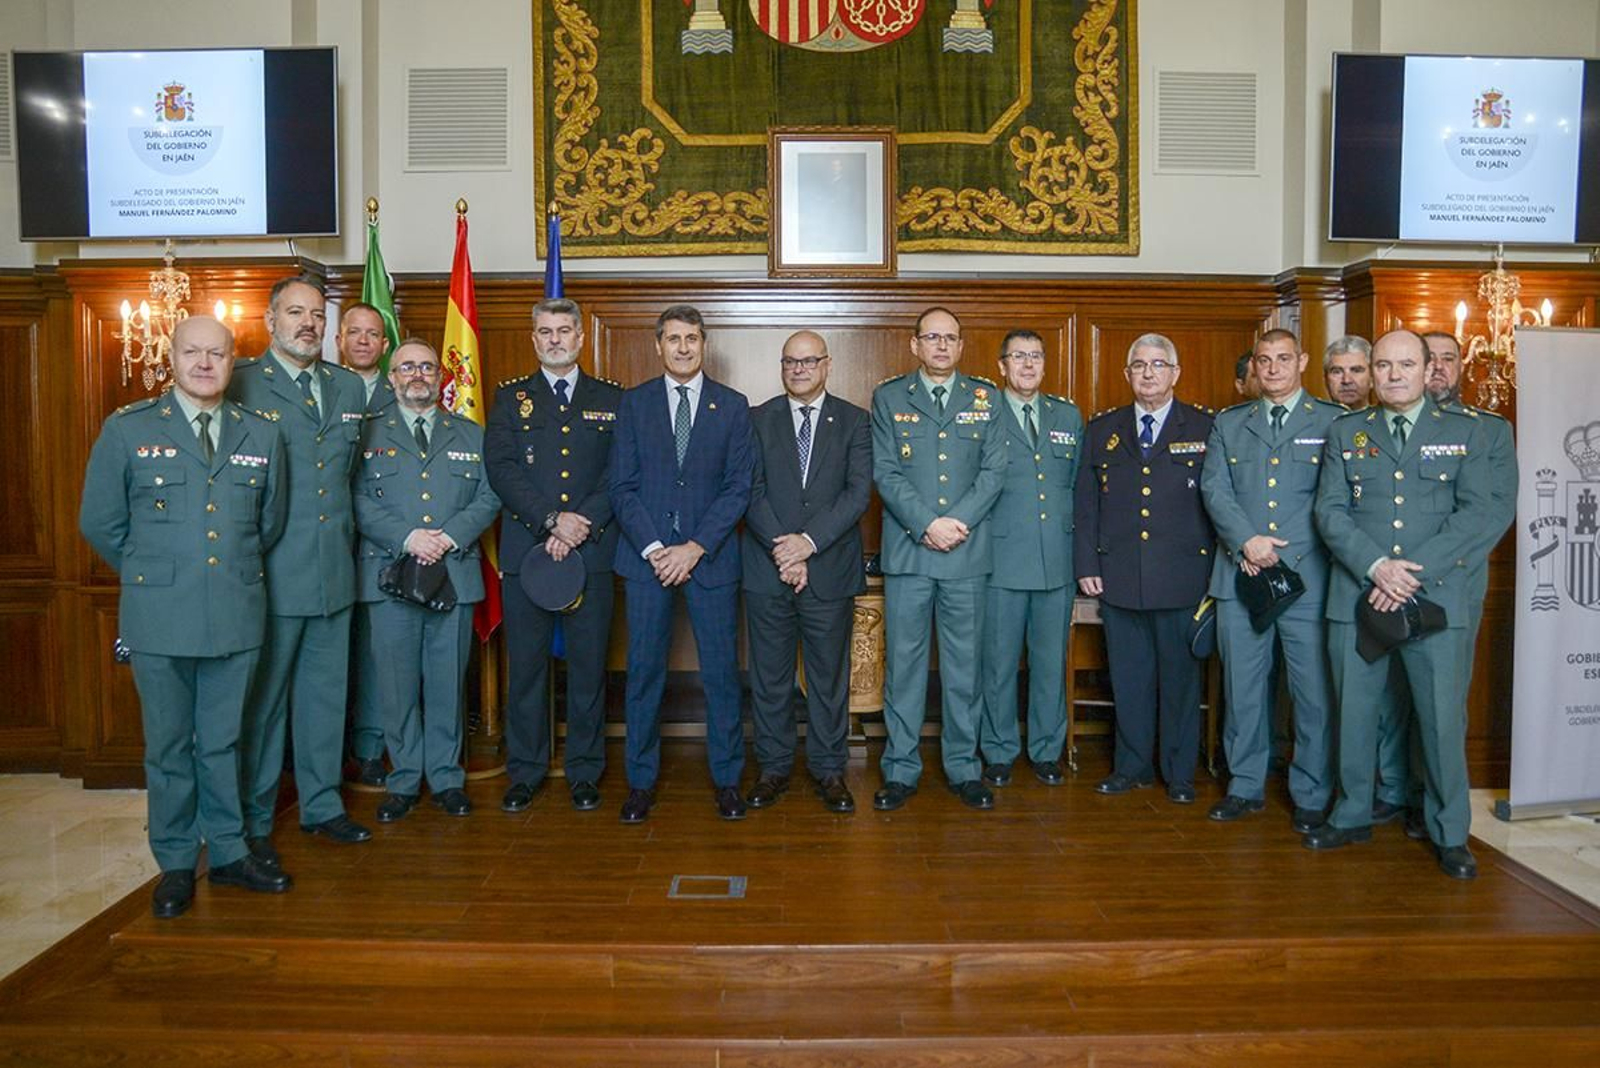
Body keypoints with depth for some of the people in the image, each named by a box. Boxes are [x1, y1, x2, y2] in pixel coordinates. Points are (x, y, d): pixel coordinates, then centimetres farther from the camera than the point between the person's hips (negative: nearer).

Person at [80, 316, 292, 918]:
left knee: (223, 742, 13)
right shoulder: (127, 431, 0)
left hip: (236, 615, 2)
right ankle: (175, 865, 23)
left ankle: (228, 853, 27)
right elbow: (100, 523, 5)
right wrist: (152, 575, 9)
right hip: (160, 619, -2)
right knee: (169, 748, 9)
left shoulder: (261, 436, 6)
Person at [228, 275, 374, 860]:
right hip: (270, 570, -5)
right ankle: (253, 820, 20)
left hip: (334, 569, 5)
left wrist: (344, 532, 11)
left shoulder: (350, 387, 11)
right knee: (262, 697, 6)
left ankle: (321, 804, 28)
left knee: (326, 691, 14)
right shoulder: (240, 384, -6)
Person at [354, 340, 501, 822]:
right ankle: (404, 780, 16)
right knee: (398, 685, 3)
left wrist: (449, 536, -9)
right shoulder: (368, 434, 8)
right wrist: (407, 537, -14)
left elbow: (489, 498, 6)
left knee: (448, 683, 6)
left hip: (456, 574, 1)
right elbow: (359, 501, -1)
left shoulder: (470, 435, 15)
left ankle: (446, 777, 18)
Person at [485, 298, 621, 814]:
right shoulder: (510, 397, 10)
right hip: (525, 553, 0)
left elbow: (620, 475, 0)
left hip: (592, 553, 0)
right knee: (526, 667, 6)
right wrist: (552, 520, -13)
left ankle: (584, 772, 18)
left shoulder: (613, 399, 10)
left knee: (588, 666, 5)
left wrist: (580, 527, -12)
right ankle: (525, 772, 19)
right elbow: (501, 470, -2)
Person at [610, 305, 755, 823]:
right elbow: (622, 486, 2)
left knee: (721, 671, 4)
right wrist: (652, 548, -10)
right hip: (646, 556, 1)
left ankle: (727, 779, 17)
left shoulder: (732, 405, 6)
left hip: (711, 556, 0)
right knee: (644, 670, 4)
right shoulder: (633, 403, 7)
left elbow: (738, 487, 0)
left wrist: (697, 547, -11)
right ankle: (641, 781, 17)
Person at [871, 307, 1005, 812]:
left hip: (968, 553, 1)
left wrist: (959, 522, -11)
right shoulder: (888, 397, 6)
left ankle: (963, 767, 19)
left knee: (965, 664, 7)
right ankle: (901, 769, 13)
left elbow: (993, 471, 2)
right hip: (907, 550, -1)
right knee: (903, 662, 3)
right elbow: (885, 473, -2)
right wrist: (927, 525, -13)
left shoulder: (985, 398, 9)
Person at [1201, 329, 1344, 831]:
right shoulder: (1228, 423, 14)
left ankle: (1311, 796, 14)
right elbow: (1214, 488, 4)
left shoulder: (1333, 422, 6)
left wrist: (1278, 550, -9)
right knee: (1242, 687, 9)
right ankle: (1245, 786, 22)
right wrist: (1247, 541, -11)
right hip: (1240, 574, 3)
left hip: (1307, 576, -2)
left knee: (1314, 691, 0)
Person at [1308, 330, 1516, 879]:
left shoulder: (1467, 431, 7)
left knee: (1443, 720, 2)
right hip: (1357, 599, 2)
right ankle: (1352, 816, 25)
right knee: (1354, 714, 9)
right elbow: (1330, 510, 1)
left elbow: (1481, 511, -4)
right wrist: (1376, 565, -14)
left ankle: (1450, 833, 19)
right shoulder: (1345, 432, 10)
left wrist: (1416, 571, -14)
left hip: (1438, 598, -1)